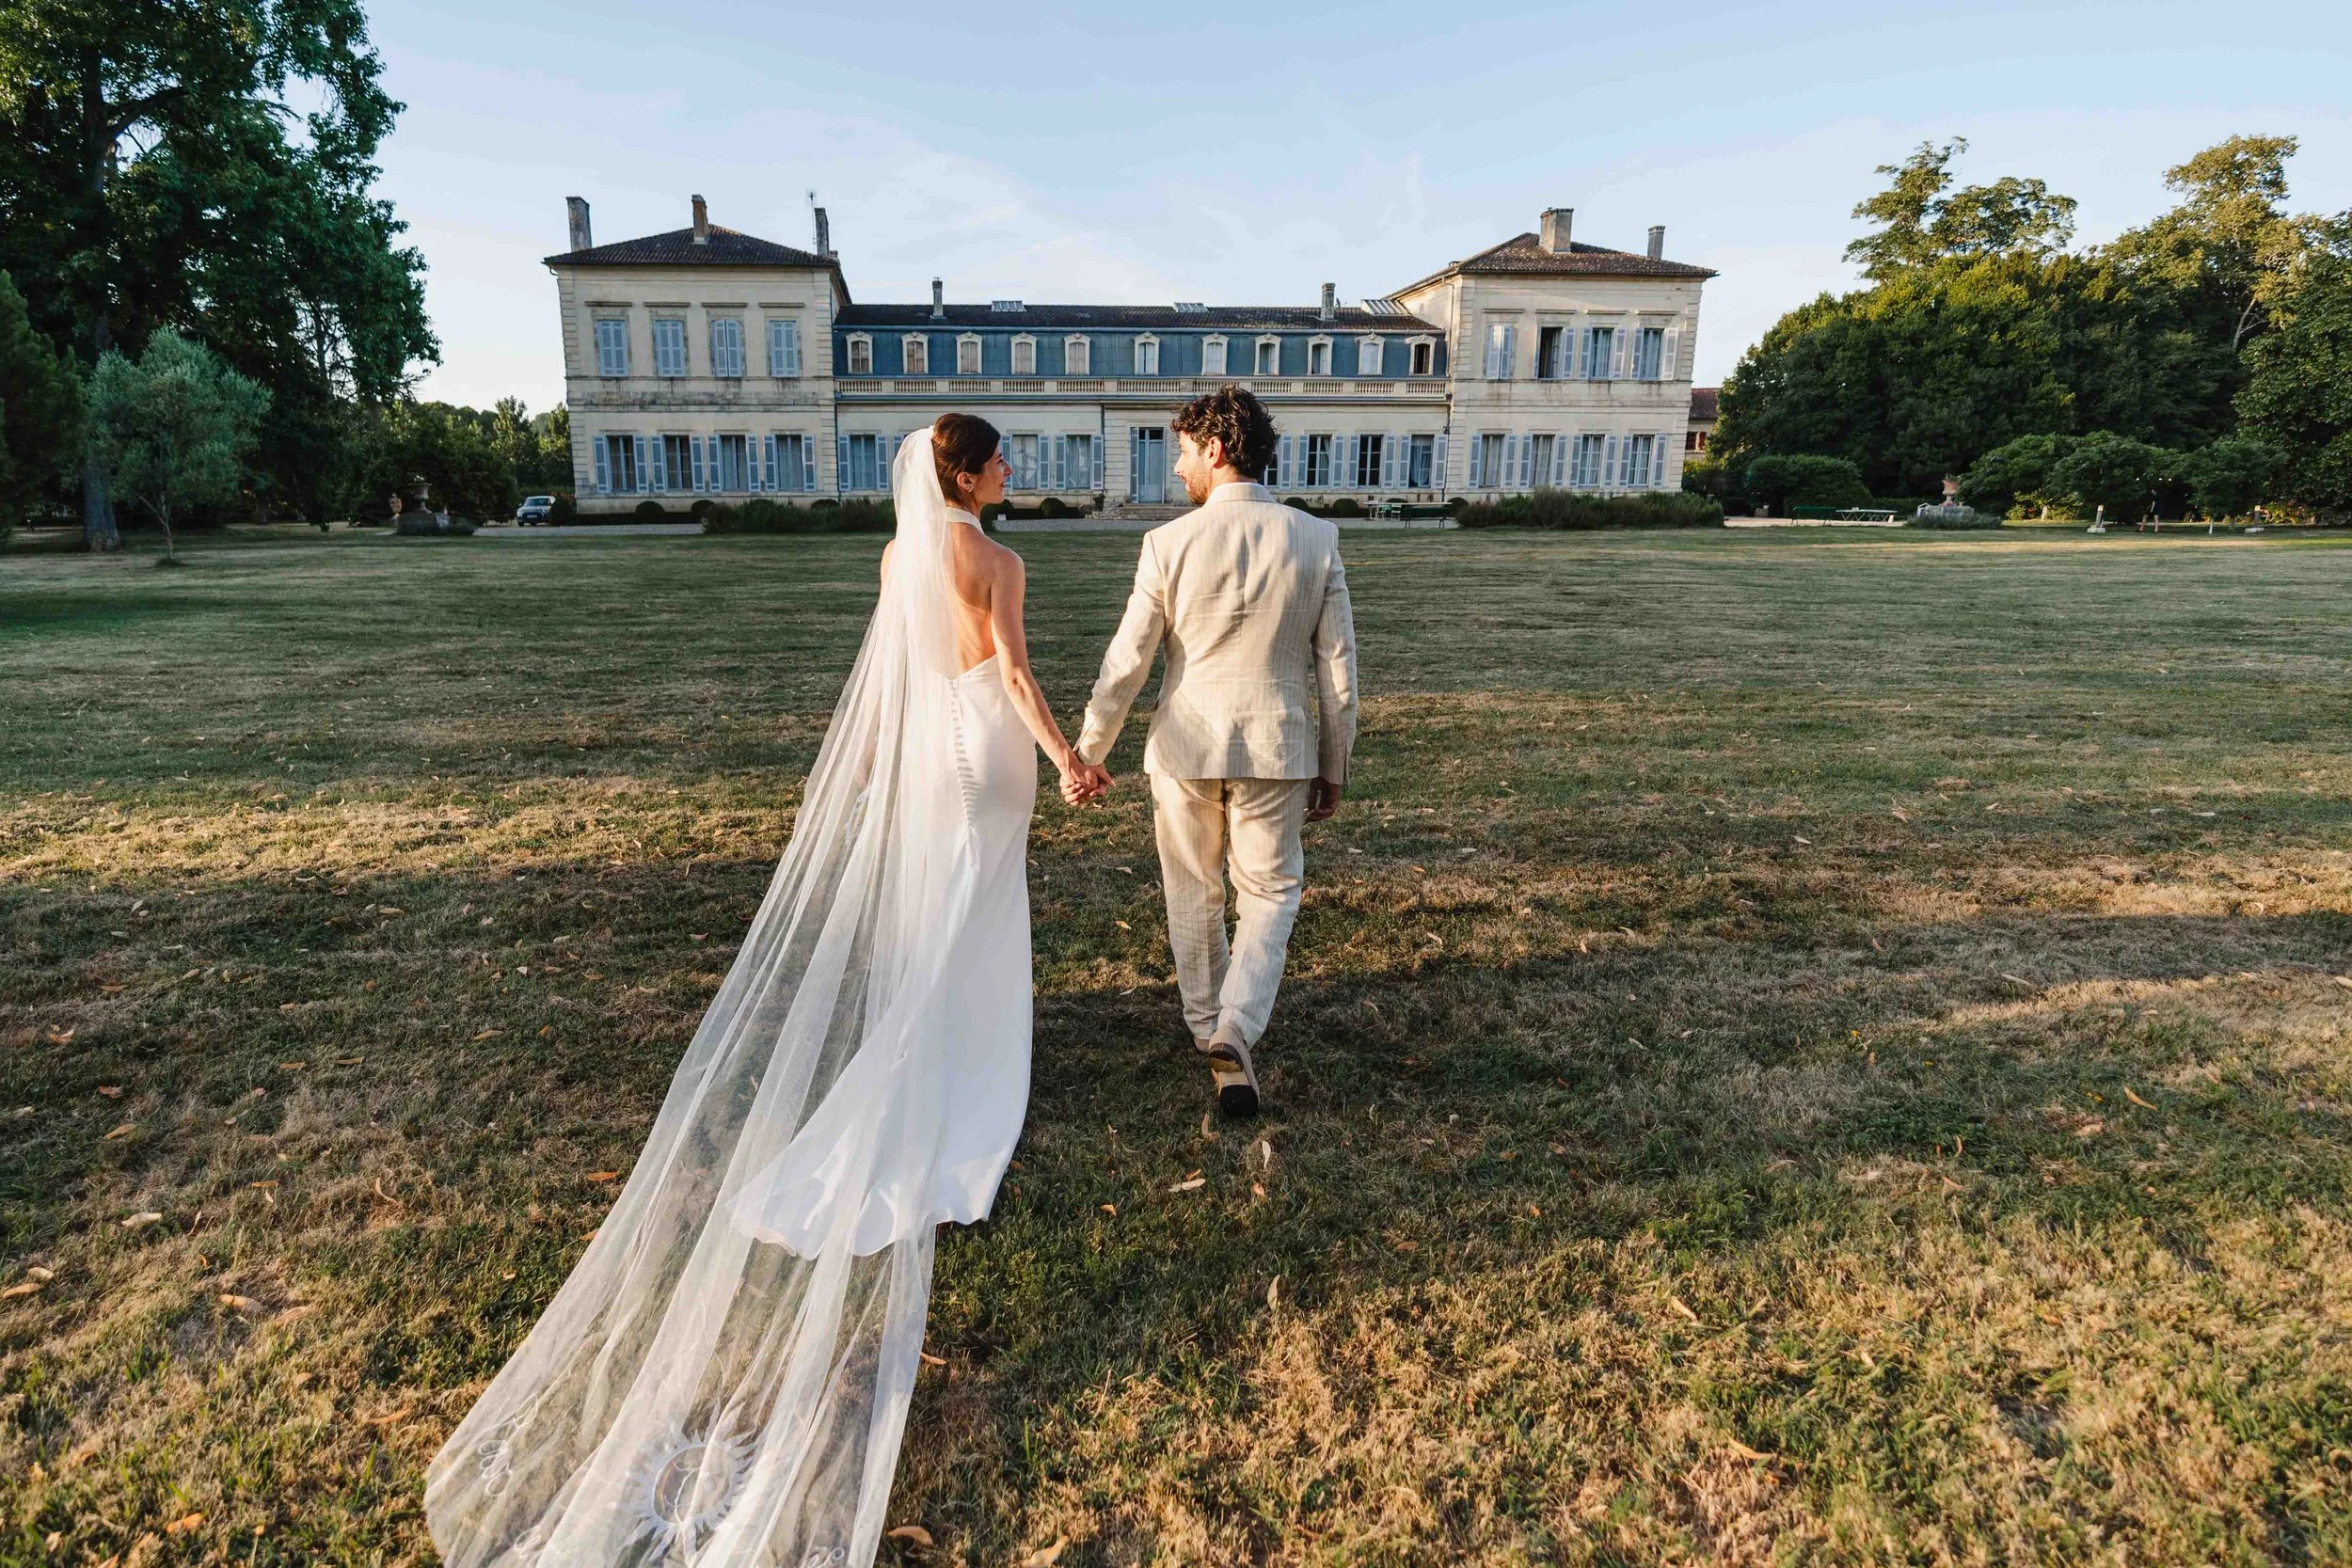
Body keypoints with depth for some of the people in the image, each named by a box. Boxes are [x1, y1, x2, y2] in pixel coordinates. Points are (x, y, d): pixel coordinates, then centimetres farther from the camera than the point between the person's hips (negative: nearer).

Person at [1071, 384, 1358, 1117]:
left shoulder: (1169, 543, -11)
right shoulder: (1317, 540, -5)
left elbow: (1125, 664, -8)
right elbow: (1337, 671, -2)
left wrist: (1087, 754, 4)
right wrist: (1333, 768, 9)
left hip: (1186, 748, 0)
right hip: (1276, 749, 1)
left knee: (1194, 895, 19)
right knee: (1271, 893, 17)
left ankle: (1208, 1025, 36)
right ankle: (1235, 1032, -1)